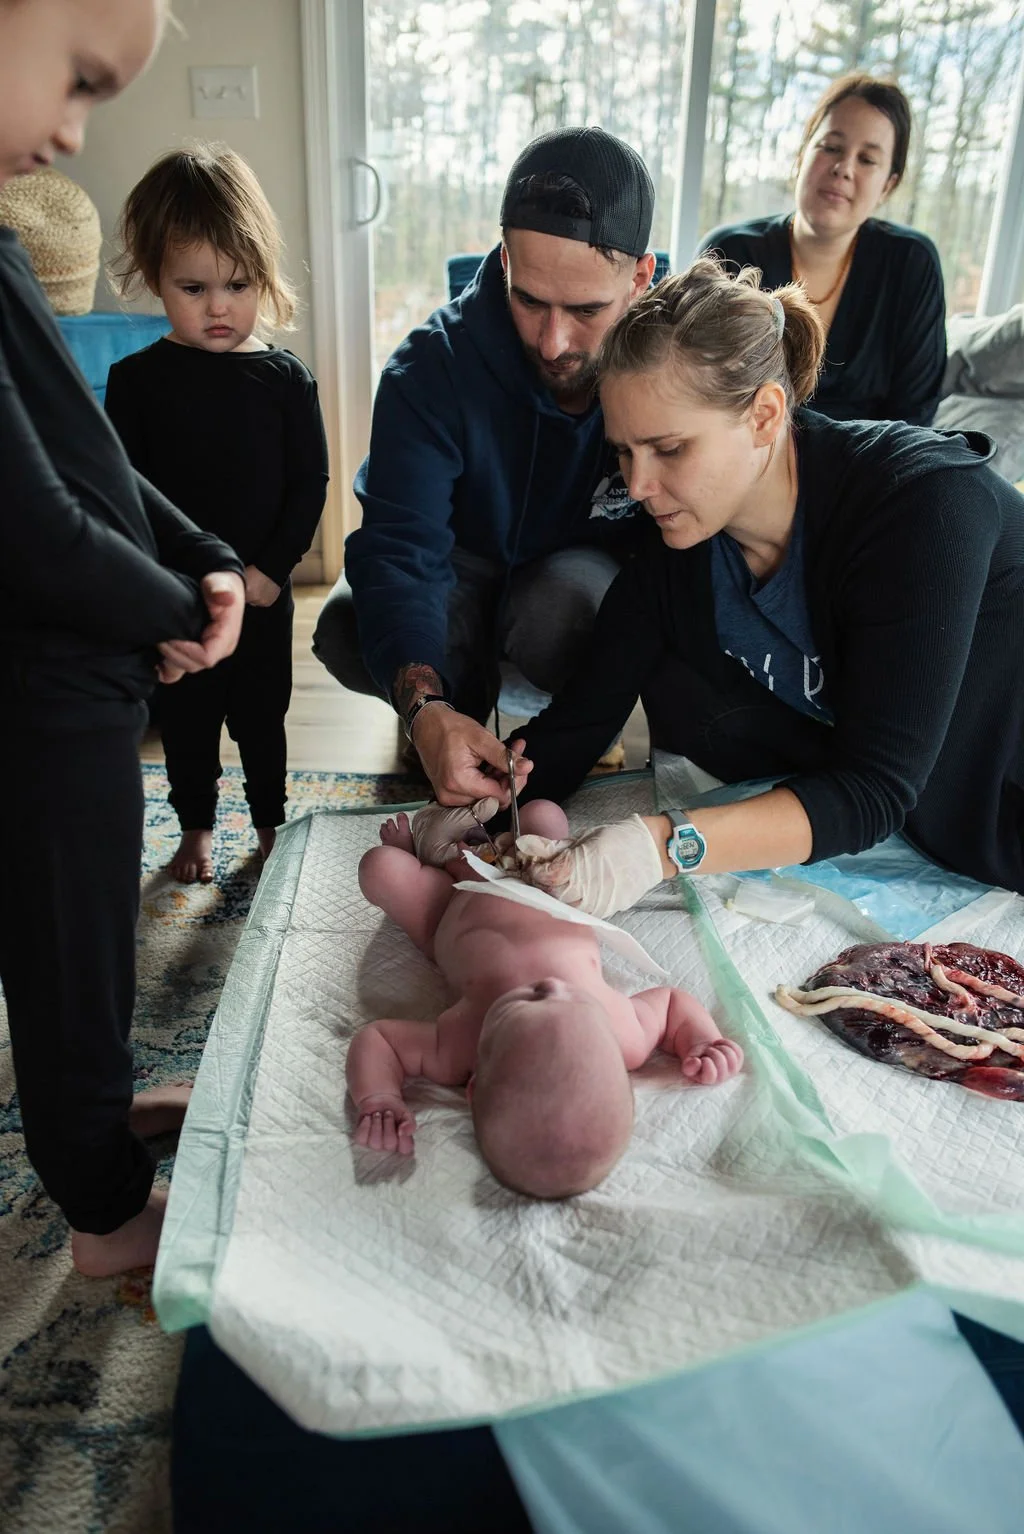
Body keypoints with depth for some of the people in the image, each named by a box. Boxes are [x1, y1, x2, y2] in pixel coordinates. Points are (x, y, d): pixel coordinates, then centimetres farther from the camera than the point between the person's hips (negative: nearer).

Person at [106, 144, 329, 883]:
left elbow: (311, 482, -3)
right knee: (185, 716, 13)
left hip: (262, 592, 0)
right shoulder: (136, 380, -4)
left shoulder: (286, 378, -4)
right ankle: (197, 826, 32)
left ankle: (271, 822, 32)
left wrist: (270, 569, -11)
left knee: (262, 712, 13)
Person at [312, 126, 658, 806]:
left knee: (566, 601, -36)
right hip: (466, 564, 1)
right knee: (348, 630, -27)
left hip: (591, 571, 0)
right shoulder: (434, 364, -26)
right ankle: (466, 696, 5)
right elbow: (399, 545, -34)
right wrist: (426, 711, -52)